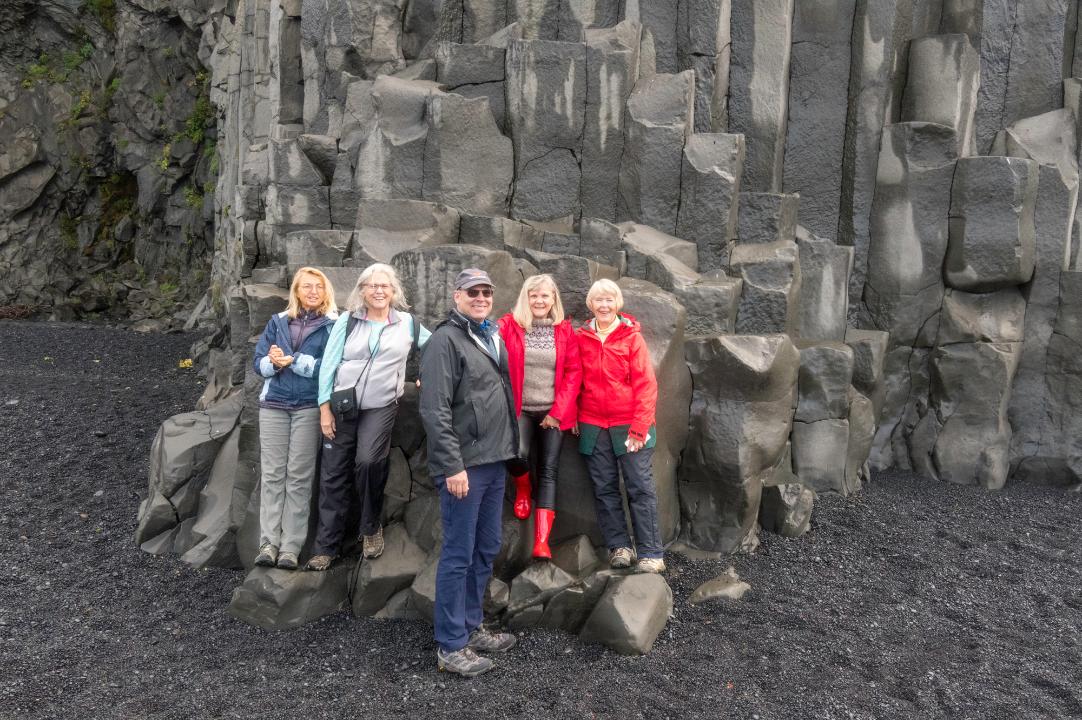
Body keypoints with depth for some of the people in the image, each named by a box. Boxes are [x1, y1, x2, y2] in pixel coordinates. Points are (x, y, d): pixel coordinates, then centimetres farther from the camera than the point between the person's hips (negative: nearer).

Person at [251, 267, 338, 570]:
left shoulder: (332, 325, 2)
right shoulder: (278, 322, 12)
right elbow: (259, 361, 8)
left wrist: (293, 360, -14)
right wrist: (273, 362, -13)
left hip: (309, 407, -3)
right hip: (273, 405, 3)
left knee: (299, 477, -1)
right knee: (272, 475, 0)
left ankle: (290, 548, 2)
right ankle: (269, 544, 3)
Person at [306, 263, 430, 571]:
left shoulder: (407, 323, 4)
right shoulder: (348, 321, 3)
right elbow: (329, 364, 1)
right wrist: (325, 408, -4)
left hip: (380, 407, -1)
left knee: (369, 461, -21)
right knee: (334, 473, 4)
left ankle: (372, 528, 4)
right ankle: (326, 545, 15)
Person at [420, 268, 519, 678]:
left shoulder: (493, 337, 15)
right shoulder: (446, 340, -10)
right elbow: (435, 410, -17)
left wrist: (508, 448, 14)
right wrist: (452, 466, -20)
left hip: (494, 461, 9)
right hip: (463, 465, -8)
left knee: (486, 550, 15)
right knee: (458, 555, -2)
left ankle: (470, 627, 28)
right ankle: (451, 647, 9)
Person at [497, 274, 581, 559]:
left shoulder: (564, 330, 2)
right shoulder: (509, 325, -3)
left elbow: (573, 372, 1)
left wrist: (558, 411, -6)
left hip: (553, 412, 2)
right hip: (521, 409, -1)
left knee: (549, 471, -1)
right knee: (517, 454, -24)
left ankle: (542, 541, 2)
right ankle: (522, 489, 13)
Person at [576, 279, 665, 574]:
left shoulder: (632, 336, -3)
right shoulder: (582, 337, 6)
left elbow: (646, 384, -6)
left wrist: (639, 427, -12)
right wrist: (575, 417, 2)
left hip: (628, 425, -3)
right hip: (593, 425, 3)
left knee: (640, 487, -1)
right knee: (605, 488, 8)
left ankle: (651, 553, 5)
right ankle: (619, 546, 18)